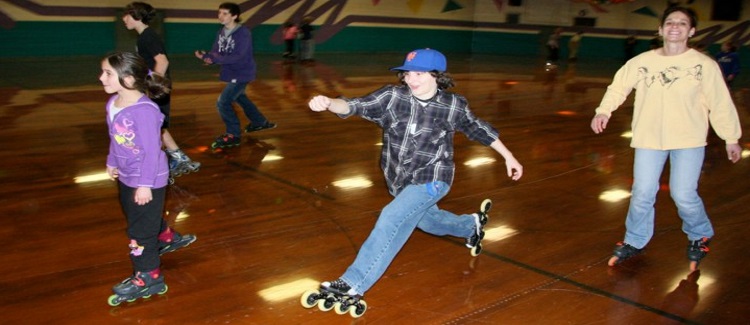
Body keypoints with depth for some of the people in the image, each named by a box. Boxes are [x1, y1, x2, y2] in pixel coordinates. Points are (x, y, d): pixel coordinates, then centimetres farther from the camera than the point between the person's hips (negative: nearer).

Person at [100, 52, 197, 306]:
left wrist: (145, 185, -22)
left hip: (147, 180, -9)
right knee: (136, 216, 28)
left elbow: (151, 150, -25)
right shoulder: (113, 104, -4)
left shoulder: (144, 111, -29)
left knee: (140, 229, 2)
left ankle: (148, 278, 19)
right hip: (126, 176, 9)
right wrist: (112, 162, 20)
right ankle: (167, 239, 54)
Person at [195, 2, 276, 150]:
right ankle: (260, 122, 45)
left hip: (242, 74, -9)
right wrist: (208, 56, -26)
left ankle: (232, 136, 3)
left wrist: (213, 58, -37)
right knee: (239, 97, 26)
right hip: (231, 72, 9)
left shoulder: (243, 33, -23)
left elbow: (237, 57, -30)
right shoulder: (222, 31, 0)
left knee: (223, 102, -12)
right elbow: (216, 51, -2)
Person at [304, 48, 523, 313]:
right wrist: (328, 103, -47)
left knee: (392, 218, -24)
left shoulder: (453, 105, -14)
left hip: (431, 179, -4)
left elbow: (478, 129, 2)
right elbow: (356, 106, -25)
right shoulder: (392, 97, -14)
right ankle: (472, 226, 58)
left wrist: (509, 157, 9)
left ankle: (353, 284, -20)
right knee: (426, 221, 27)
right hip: (400, 180, 5)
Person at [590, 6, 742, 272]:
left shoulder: (705, 65, -4)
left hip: (689, 140, -1)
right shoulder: (642, 61, -2)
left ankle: (700, 237, 27)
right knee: (642, 194, 4)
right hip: (649, 139, 2)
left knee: (683, 194, -4)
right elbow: (619, 86, 4)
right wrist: (604, 111, -13)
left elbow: (720, 104, 1)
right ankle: (635, 241, 25)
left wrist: (731, 138, 5)